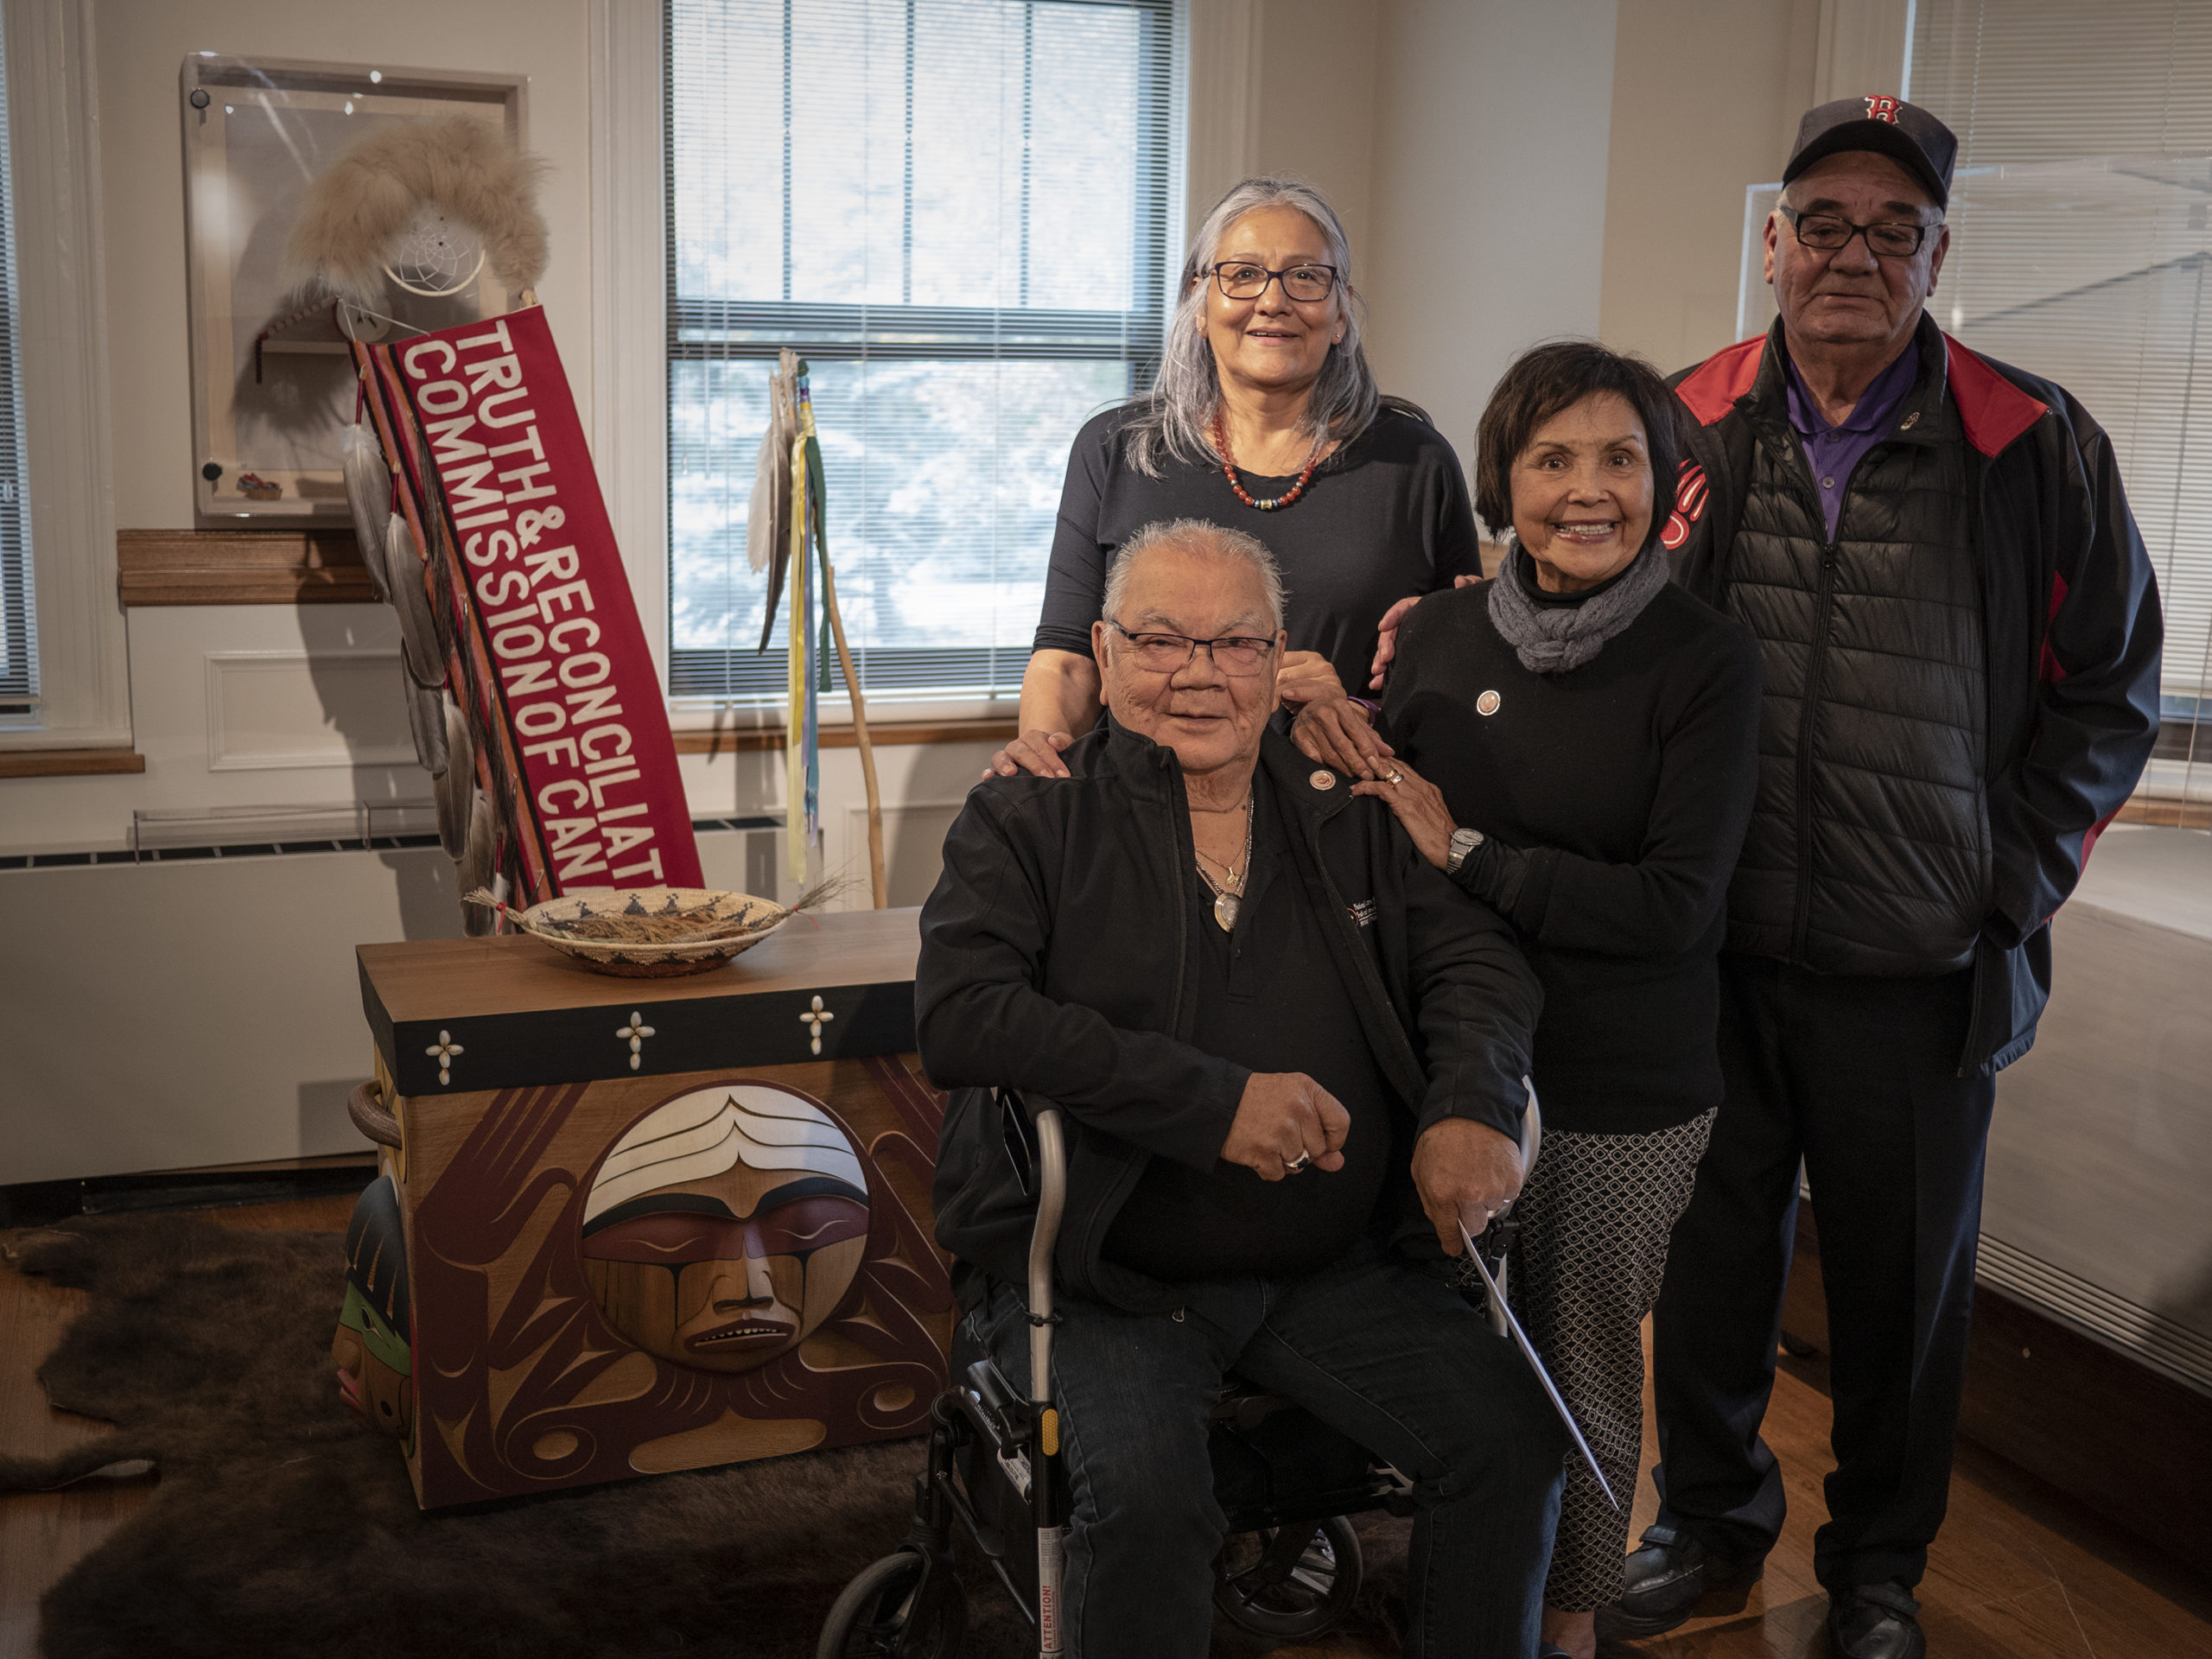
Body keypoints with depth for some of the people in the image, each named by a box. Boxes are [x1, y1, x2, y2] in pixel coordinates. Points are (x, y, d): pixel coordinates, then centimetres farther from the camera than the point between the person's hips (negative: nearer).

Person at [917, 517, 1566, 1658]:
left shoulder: (1346, 817, 11)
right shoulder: (1025, 820, -2)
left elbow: (1478, 961, 9)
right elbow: (960, 1014, -16)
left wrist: (1470, 1108, -15)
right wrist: (1213, 1101, -23)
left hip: (1331, 1265, 4)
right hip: (1098, 1272, -4)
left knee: (1514, 1437, -9)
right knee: (1145, 1492, -29)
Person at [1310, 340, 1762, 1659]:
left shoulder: (1706, 661, -12)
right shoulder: (1443, 630, -1)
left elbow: (1675, 905, -19)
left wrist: (1466, 852, -17)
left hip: (1625, 1093, -3)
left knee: (1585, 1360, 14)